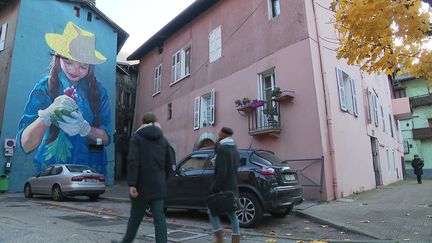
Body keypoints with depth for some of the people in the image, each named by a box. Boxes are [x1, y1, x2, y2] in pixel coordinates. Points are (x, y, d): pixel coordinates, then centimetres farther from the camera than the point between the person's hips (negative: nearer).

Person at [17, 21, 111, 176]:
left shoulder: (98, 90, -2)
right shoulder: (44, 88, -5)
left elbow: (106, 139, -3)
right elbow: (25, 145, -9)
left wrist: (84, 128, -22)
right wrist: (48, 114, -26)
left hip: (90, 171, 0)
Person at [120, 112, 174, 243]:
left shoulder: (137, 137, -1)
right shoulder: (163, 140, 10)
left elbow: (133, 161, -13)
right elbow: (169, 163, 7)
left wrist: (132, 184, -15)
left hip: (142, 185, -2)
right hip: (158, 186, 3)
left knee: (136, 216, 14)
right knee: (159, 216, 3)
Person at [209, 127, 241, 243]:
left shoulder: (221, 148, -15)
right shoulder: (234, 148, 12)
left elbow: (221, 172, -21)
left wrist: (214, 188, -17)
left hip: (223, 187, -8)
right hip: (233, 186, 8)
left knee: (212, 212, 6)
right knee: (232, 214, 11)